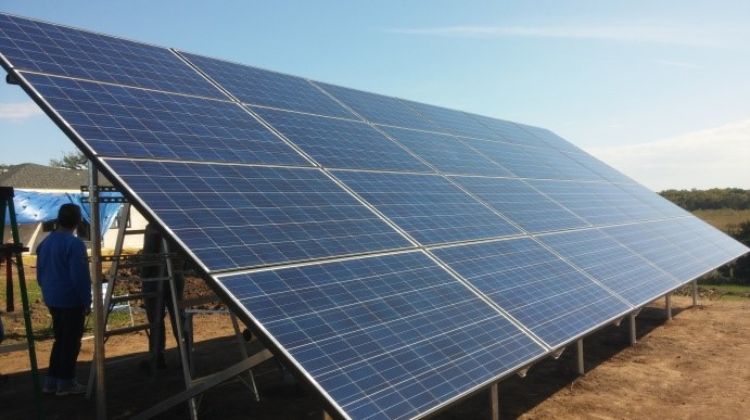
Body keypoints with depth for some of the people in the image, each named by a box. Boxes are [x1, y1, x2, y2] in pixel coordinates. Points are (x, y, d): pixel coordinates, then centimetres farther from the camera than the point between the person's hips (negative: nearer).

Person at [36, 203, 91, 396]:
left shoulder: (45, 242, 9)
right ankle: (65, 383, 9)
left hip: (52, 300, 8)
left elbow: (40, 273, 16)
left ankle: (51, 381, 21)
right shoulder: (74, 244, -18)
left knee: (60, 339, 18)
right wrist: (87, 301, -13)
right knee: (71, 342, 3)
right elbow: (80, 277, -20)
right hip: (71, 301, -8)